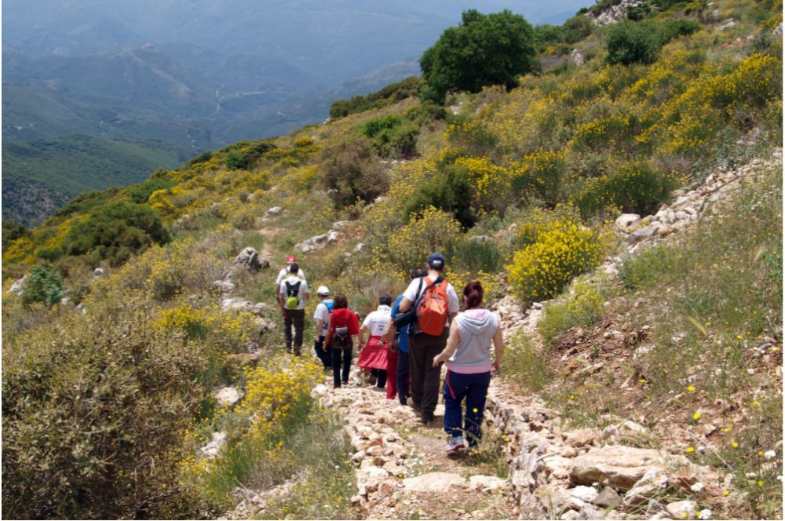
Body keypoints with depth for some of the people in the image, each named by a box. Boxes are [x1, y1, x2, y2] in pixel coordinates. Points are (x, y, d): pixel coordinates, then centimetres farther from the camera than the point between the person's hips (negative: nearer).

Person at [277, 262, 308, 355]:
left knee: (287, 327, 21)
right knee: (298, 329, 9)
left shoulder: (284, 282, -9)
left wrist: (282, 307, 4)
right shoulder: (303, 282, -13)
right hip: (299, 309, -2)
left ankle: (288, 346, 24)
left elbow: (281, 297, -7)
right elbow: (306, 296, -8)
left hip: (287, 309, 2)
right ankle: (297, 349, 9)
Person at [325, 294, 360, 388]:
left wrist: (327, 341, 1)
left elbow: (330, 329, -6)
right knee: (347, 359, 21)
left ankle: (337, 382, 8)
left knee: (336, 361, 8)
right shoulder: (351, 313, -5)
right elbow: (354, 328, -6)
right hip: (348, 339, 1)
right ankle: (345, 378, 14)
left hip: (335, 340, -1)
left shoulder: (333, 314, -8)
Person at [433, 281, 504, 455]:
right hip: (482, 371, 2)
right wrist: (497, 362, 18)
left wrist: (438, 358, 5)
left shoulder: (459, 320, -21)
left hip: (459, 371, -2)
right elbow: (500, 347, -2)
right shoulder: (494, 319, -12)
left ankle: (456, 437, 12)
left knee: (452, 403, 20)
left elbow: (449, 351, -16)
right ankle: (473, 439, 25)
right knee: (476, 406, 17)